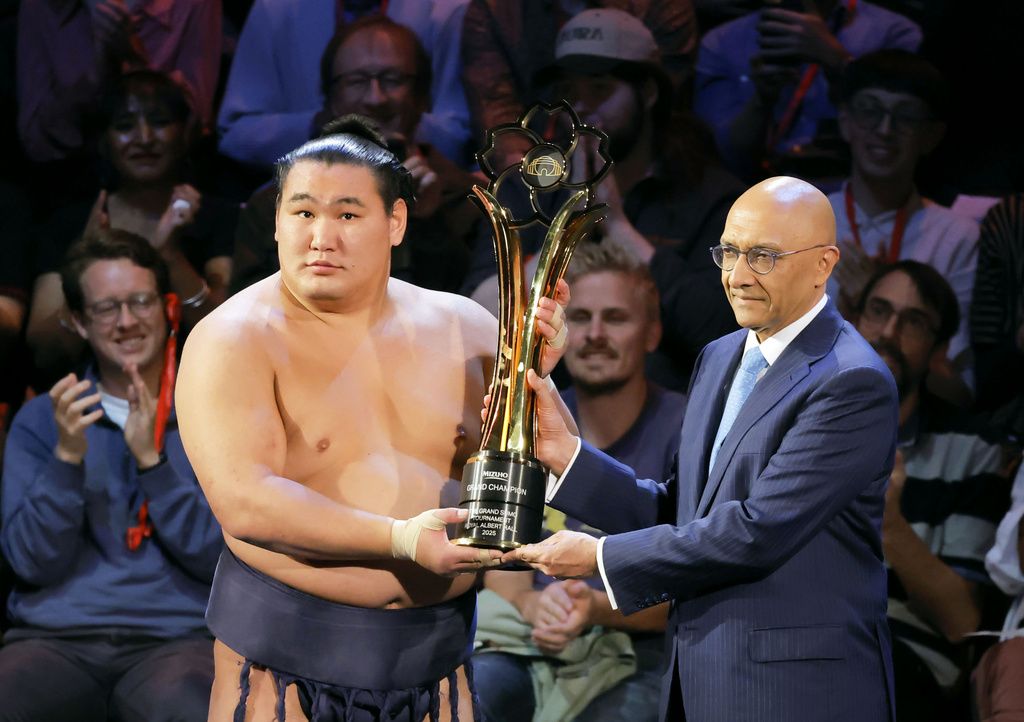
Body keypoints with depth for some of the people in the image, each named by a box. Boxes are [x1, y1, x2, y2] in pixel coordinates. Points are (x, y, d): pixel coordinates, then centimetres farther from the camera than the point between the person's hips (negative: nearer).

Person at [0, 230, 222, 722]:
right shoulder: (41, 419, 14)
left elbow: (222, 557, 0)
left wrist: (151, 460, -10)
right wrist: (68, 457, -9)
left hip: (176, 638, -2)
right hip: (56, 638, 2)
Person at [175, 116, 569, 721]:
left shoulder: (463, 329, 6)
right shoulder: (233, 341, -7)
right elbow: (243, 502, -20)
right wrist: (399, 540, -26)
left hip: (434, 658, 3)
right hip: (283, 661, -3)